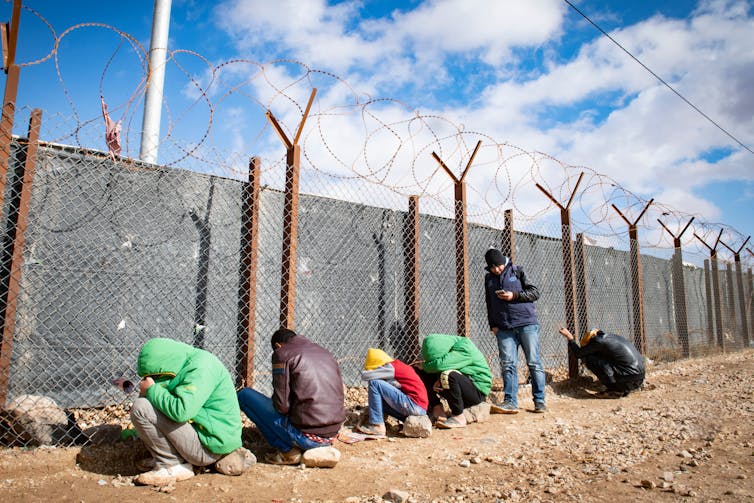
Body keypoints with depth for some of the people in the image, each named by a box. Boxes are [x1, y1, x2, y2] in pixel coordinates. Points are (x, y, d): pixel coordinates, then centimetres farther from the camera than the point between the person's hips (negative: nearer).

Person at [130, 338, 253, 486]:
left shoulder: (201, 368, -19)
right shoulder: (188, 364, 10)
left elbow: (181, 411, -30)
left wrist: (152, 390, -15)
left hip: (210, 446, -10)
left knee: (141, 407, -14)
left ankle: (173, 467, -5)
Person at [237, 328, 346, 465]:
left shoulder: (282, 353, -3)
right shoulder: (325, 352, 15)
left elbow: (281, 404, -11)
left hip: (305, 435, -7)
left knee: (245, 395, 6)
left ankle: (287, 451, 4)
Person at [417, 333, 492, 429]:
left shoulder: (465, 349, -24)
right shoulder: (446, 350, -3)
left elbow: (441, 365, -37)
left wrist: (424, 365, -19)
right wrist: (437, 381, -19)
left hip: (477, 391, -7)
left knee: (448, 374, -35)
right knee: (424, 374, -1)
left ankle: (458, 417, -19)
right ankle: (437, 409, -5)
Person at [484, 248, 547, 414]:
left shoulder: (517, 271, 4)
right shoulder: (489, 279, 15)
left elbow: (535, 292, 0)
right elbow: (489, 304, 20)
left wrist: (514, 296, -12)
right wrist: (493, 325, 12)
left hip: (527, 324, -3)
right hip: (504, 328, 3)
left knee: (534, 362, 0)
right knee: (508, 364, -4)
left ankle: (539, 401, 6)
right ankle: (510, 402, -3)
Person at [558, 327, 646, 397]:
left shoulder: (599, 341, -6)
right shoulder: (611, 337, 19)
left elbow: (579, 353, 3)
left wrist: (570, 338, 15)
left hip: (629, 378, -9)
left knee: (590, 360, -4)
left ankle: (615, 391, -2)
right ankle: (624, 389, 14)